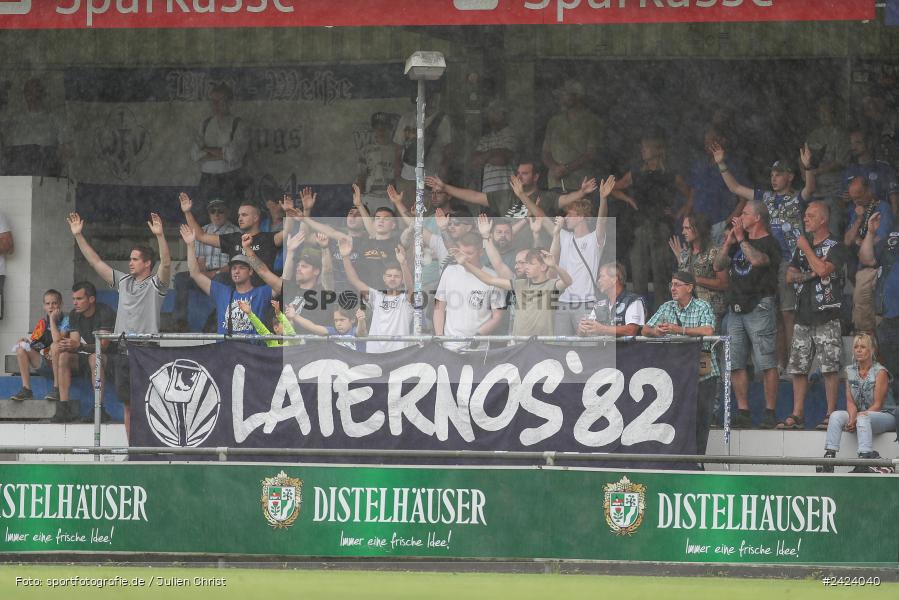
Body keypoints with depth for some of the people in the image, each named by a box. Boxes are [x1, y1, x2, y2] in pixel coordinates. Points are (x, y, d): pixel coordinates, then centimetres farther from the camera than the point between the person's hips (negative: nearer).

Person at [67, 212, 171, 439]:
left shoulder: (155, 284, -1)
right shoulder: (123, 281, 15)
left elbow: (166, 264, -20)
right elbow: (96, 262, 17)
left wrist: (160, 235, -32)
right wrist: (78, 236, 12)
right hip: (123, 350, 6)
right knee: (129, 405, 7)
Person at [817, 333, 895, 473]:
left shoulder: (880, 372, -10)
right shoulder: (850, 371, 7)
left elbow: (877, 405, -14)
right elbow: (850, 402, 3)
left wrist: (857, 418, -22)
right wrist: (852, 418, -18)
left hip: (885, 415, -5)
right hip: (861, 414, 5)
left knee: (863, 418, -37)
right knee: (836, 415, -21)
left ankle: (865, 457, -50)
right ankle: (829, 456, -33)